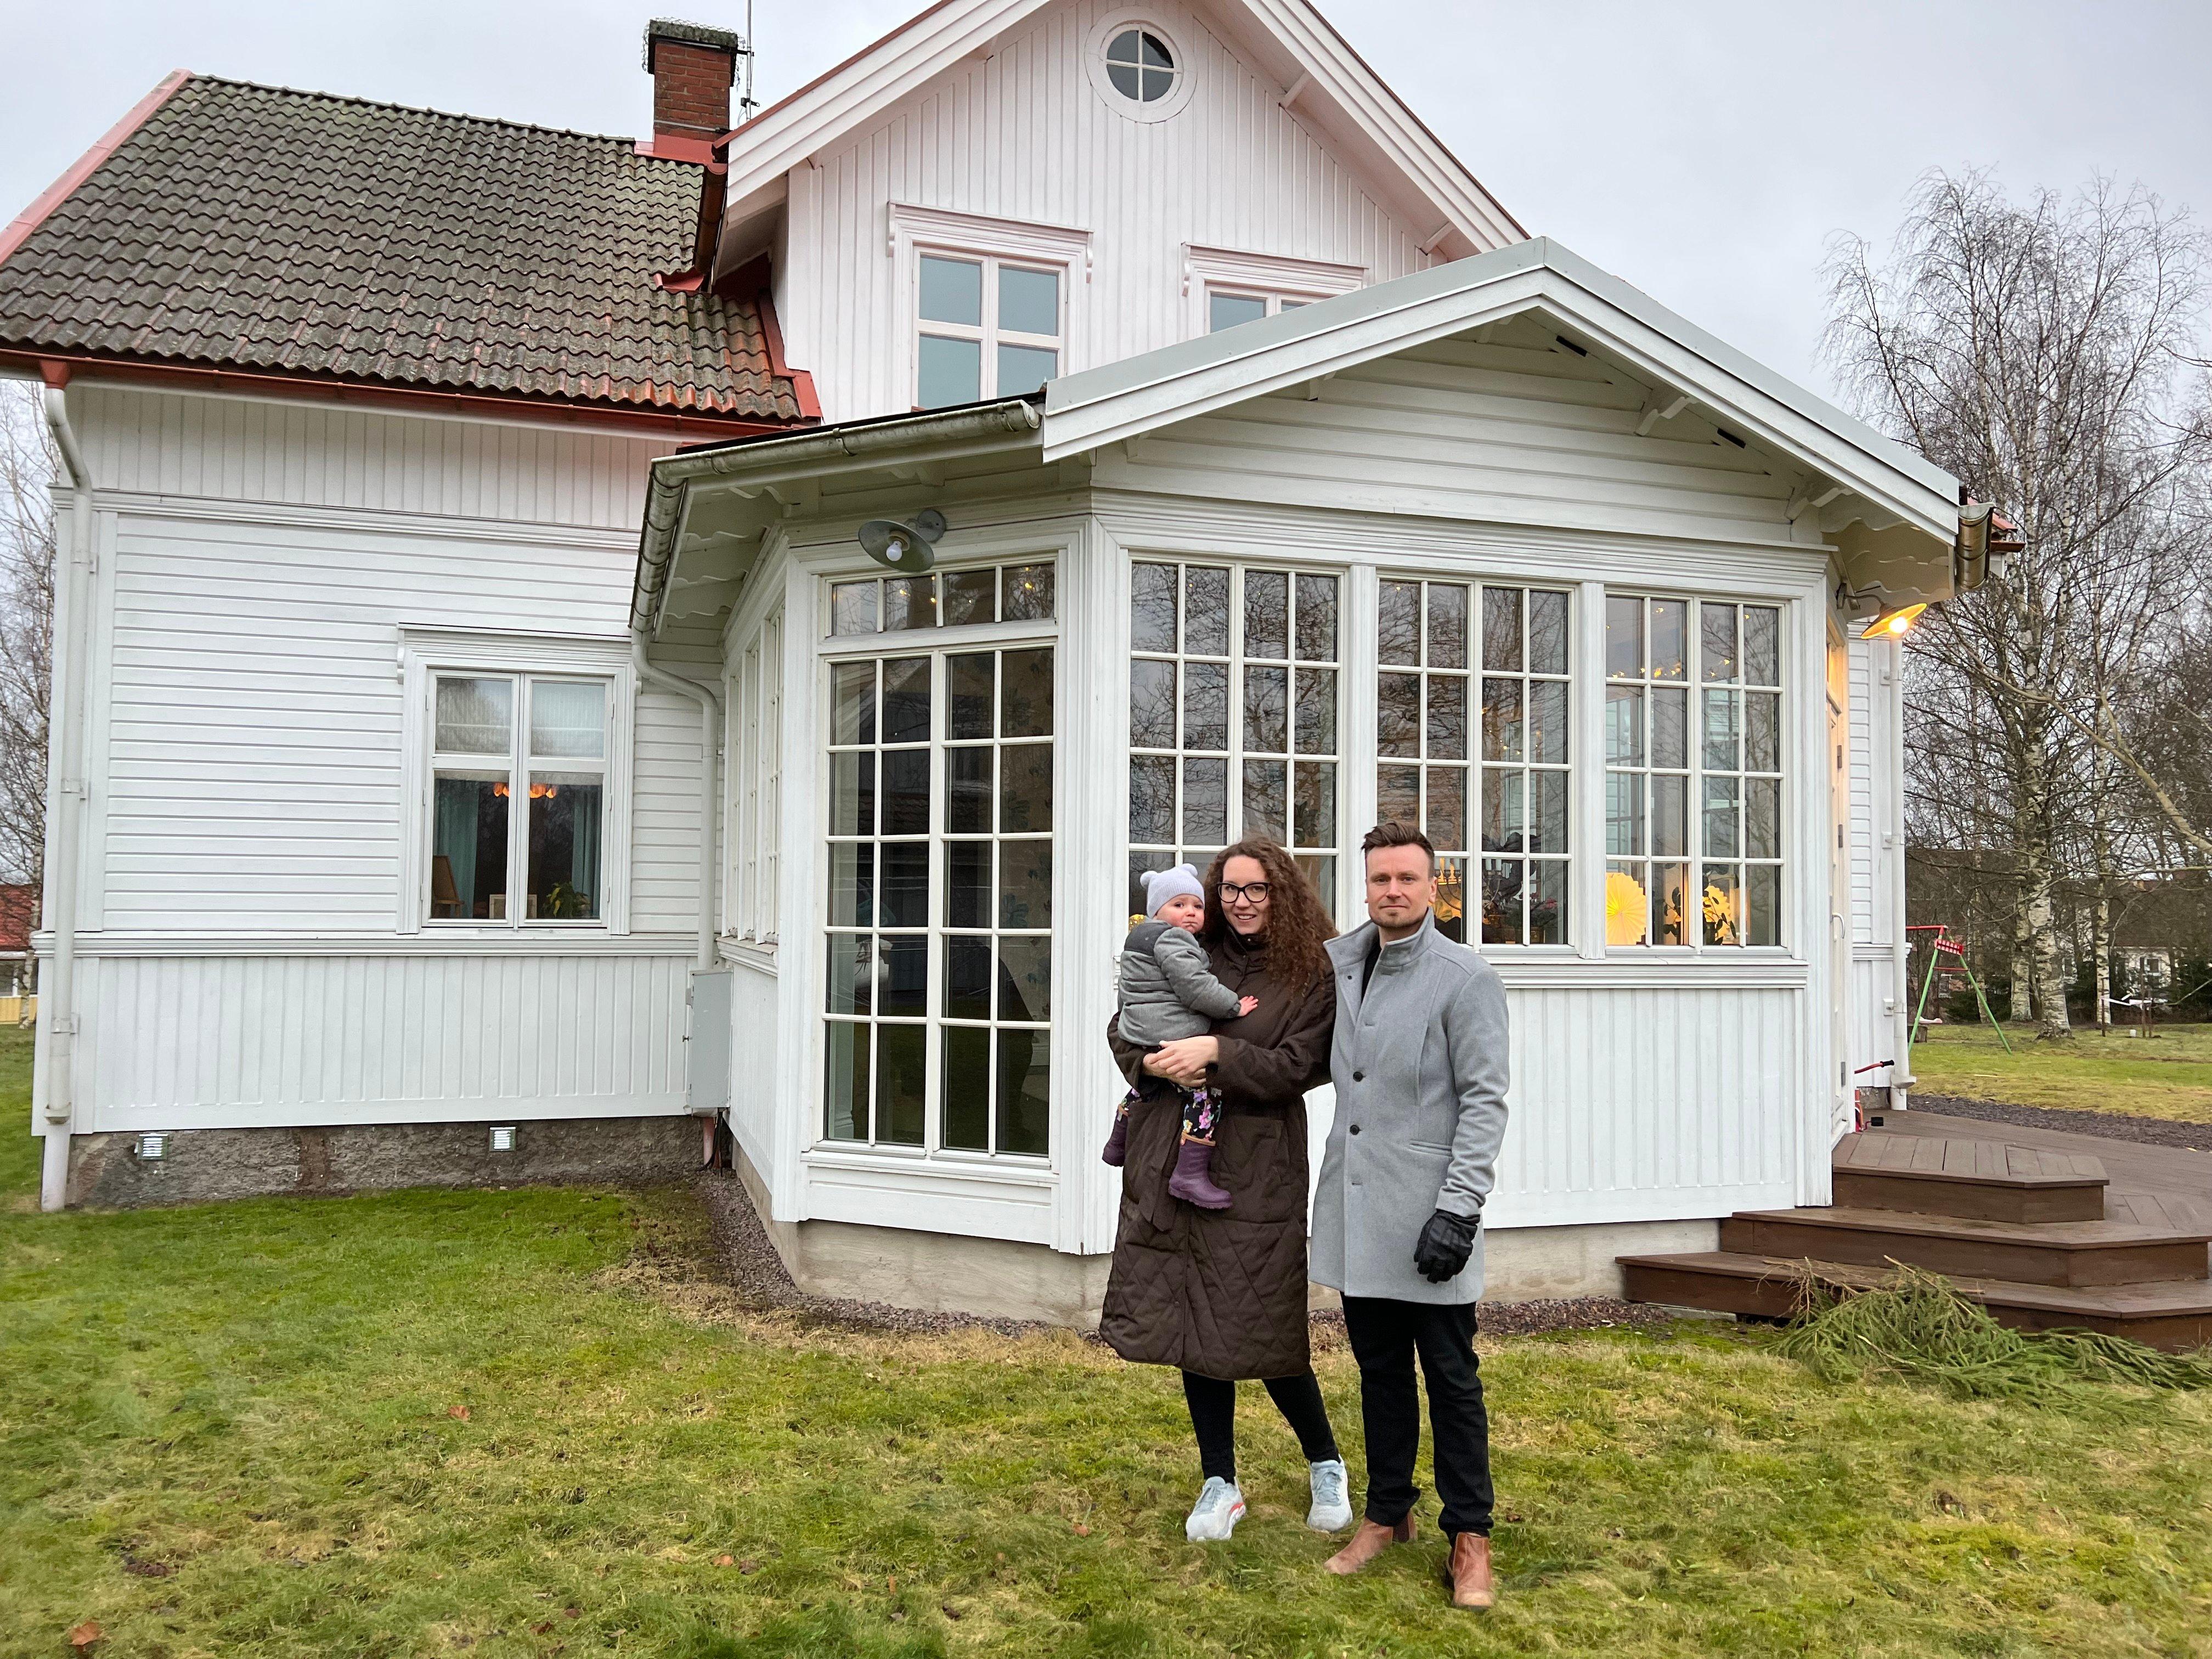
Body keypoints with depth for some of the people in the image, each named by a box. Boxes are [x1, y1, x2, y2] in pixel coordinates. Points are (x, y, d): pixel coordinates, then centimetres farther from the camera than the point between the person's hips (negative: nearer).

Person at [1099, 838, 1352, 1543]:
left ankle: (1326, 1465, 26)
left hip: (1256, 1170, -4)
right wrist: (1157, 1064, -7)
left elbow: (1295, 1067, -10)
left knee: (1261, 1326, 0)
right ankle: (1220, 1485, 23)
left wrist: (1217, 1051, -19)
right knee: (1193, 1322, 8)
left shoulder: (1310, 977, -2)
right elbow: (1122, 1029, 12)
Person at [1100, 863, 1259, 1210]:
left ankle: (1118, 1144, 51)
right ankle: (1191, 1175, -20)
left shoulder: (1140, 936, 20)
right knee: (1205, 1093, -14)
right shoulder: (1171, 940, -13)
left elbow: (1126, 994, 28)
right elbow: (1194, 987, -22)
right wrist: (1234, 1005, -11)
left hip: (1140, 1035, 11)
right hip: (1174, 1039, -11)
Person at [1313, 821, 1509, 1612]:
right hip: (1355, 1208, 5)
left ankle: (1469, 1538, 17)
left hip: (1425, 1212, -5)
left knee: (1451, 1379, 4)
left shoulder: (1466, 978, -8)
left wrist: (1459, 1207, -18)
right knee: (1379, 1371, 16)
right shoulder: (1339, 962, 8)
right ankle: (1387, 1514, 30)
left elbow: (1484, 1101, -11)